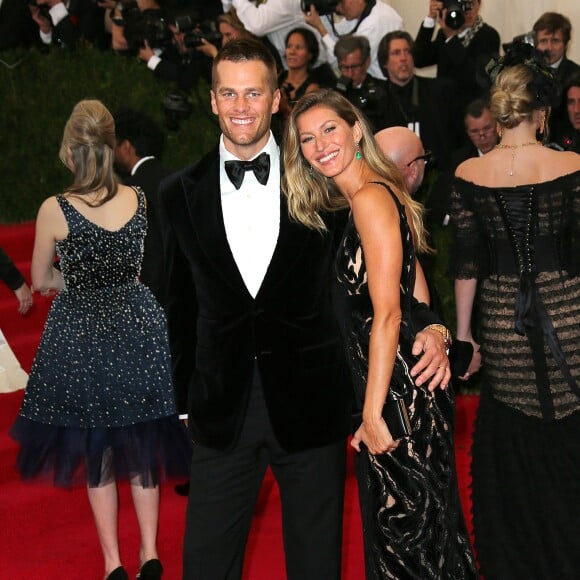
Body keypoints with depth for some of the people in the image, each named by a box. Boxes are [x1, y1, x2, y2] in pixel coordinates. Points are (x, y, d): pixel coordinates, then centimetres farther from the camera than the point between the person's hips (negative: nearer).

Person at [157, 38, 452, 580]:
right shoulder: (180, 193, 4)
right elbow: (181, 304, 9)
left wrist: (429, 327, -13)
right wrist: (184, 394, 9)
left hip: (308, 403, -1)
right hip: (222, 409, 1)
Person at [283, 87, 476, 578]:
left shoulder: (371, 198, -16)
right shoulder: (378, 194, 14)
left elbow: (388, 313, -21)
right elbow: (419, 294, 14)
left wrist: (373, 413, -21)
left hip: (397, 390, -10)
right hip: (405, 385, 10)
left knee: (406, 528, 0)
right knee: (398, 522, 17)